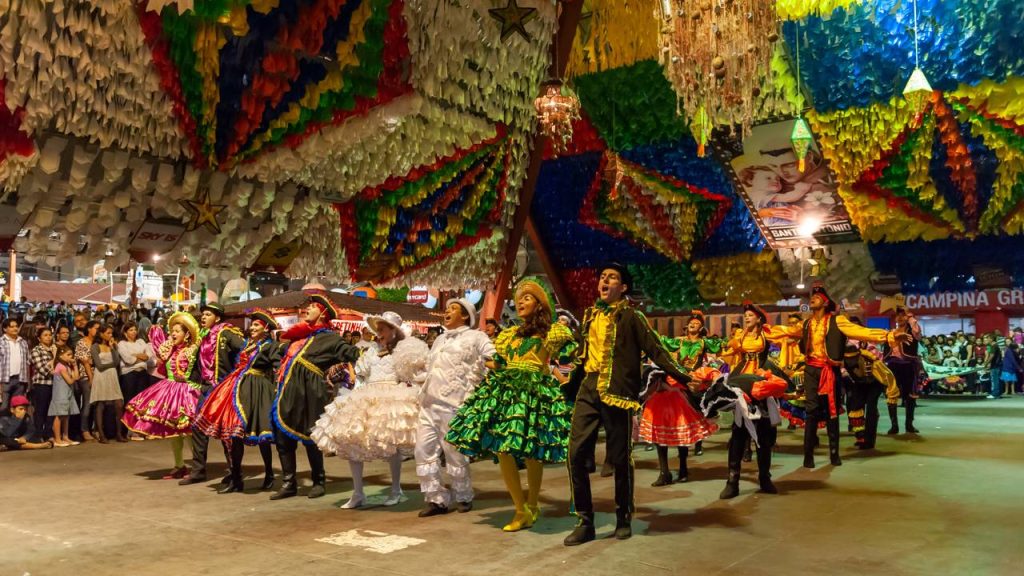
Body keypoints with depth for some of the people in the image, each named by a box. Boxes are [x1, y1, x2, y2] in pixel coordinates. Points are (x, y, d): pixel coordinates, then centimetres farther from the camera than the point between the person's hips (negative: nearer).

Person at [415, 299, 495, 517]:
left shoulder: (475, 337, 2)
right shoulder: (440, 339, 24)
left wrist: (477, 384, -9)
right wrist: (423, 391, 17)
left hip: (453, 403, -7)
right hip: (428, 402, 7)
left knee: (454, 453, -1)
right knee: (424, 450, 2)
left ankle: (463, 497, 18)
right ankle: (436, 498, 11)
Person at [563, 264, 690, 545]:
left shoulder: (631, 316, 1)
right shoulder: (590, 316, 15)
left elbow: (655, 350, -4)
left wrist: (684, 377, -13)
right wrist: (569, 388, 25)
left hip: (618, 393, -4)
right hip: (588, 392, 5)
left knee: (620, 458, 2)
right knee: (576, 453, -4)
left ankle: (623, 518, 22)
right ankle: (585, 521, 8)